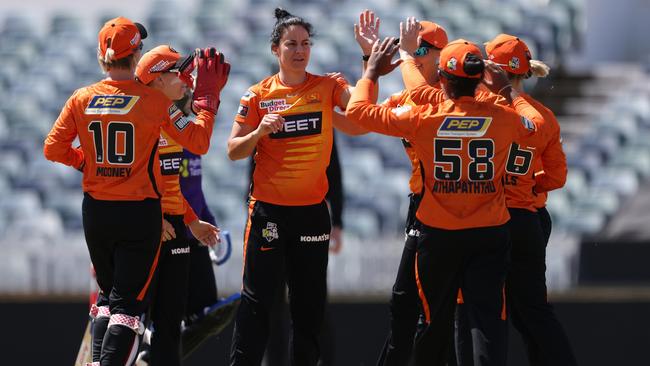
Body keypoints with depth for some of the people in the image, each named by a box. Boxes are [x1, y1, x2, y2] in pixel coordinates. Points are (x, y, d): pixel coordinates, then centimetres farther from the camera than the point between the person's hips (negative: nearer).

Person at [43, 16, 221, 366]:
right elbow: (195, 141, -5)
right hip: (140, 212, -4)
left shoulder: (82, 99, -3)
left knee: (107, 293, 20)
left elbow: (53, 148, 0)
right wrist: (206, 101, 8)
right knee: (129, 301, -1)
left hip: (95, 211, 4)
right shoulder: (153, 100, -11)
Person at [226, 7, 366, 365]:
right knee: (257, 298, -2)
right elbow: (234, 151, 2)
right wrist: (259, 131, -17)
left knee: (309, 302, 8)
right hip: (268, 210, -2)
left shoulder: (327, 87, 1)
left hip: (312, 210, 2)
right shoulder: (258, 95, -1)